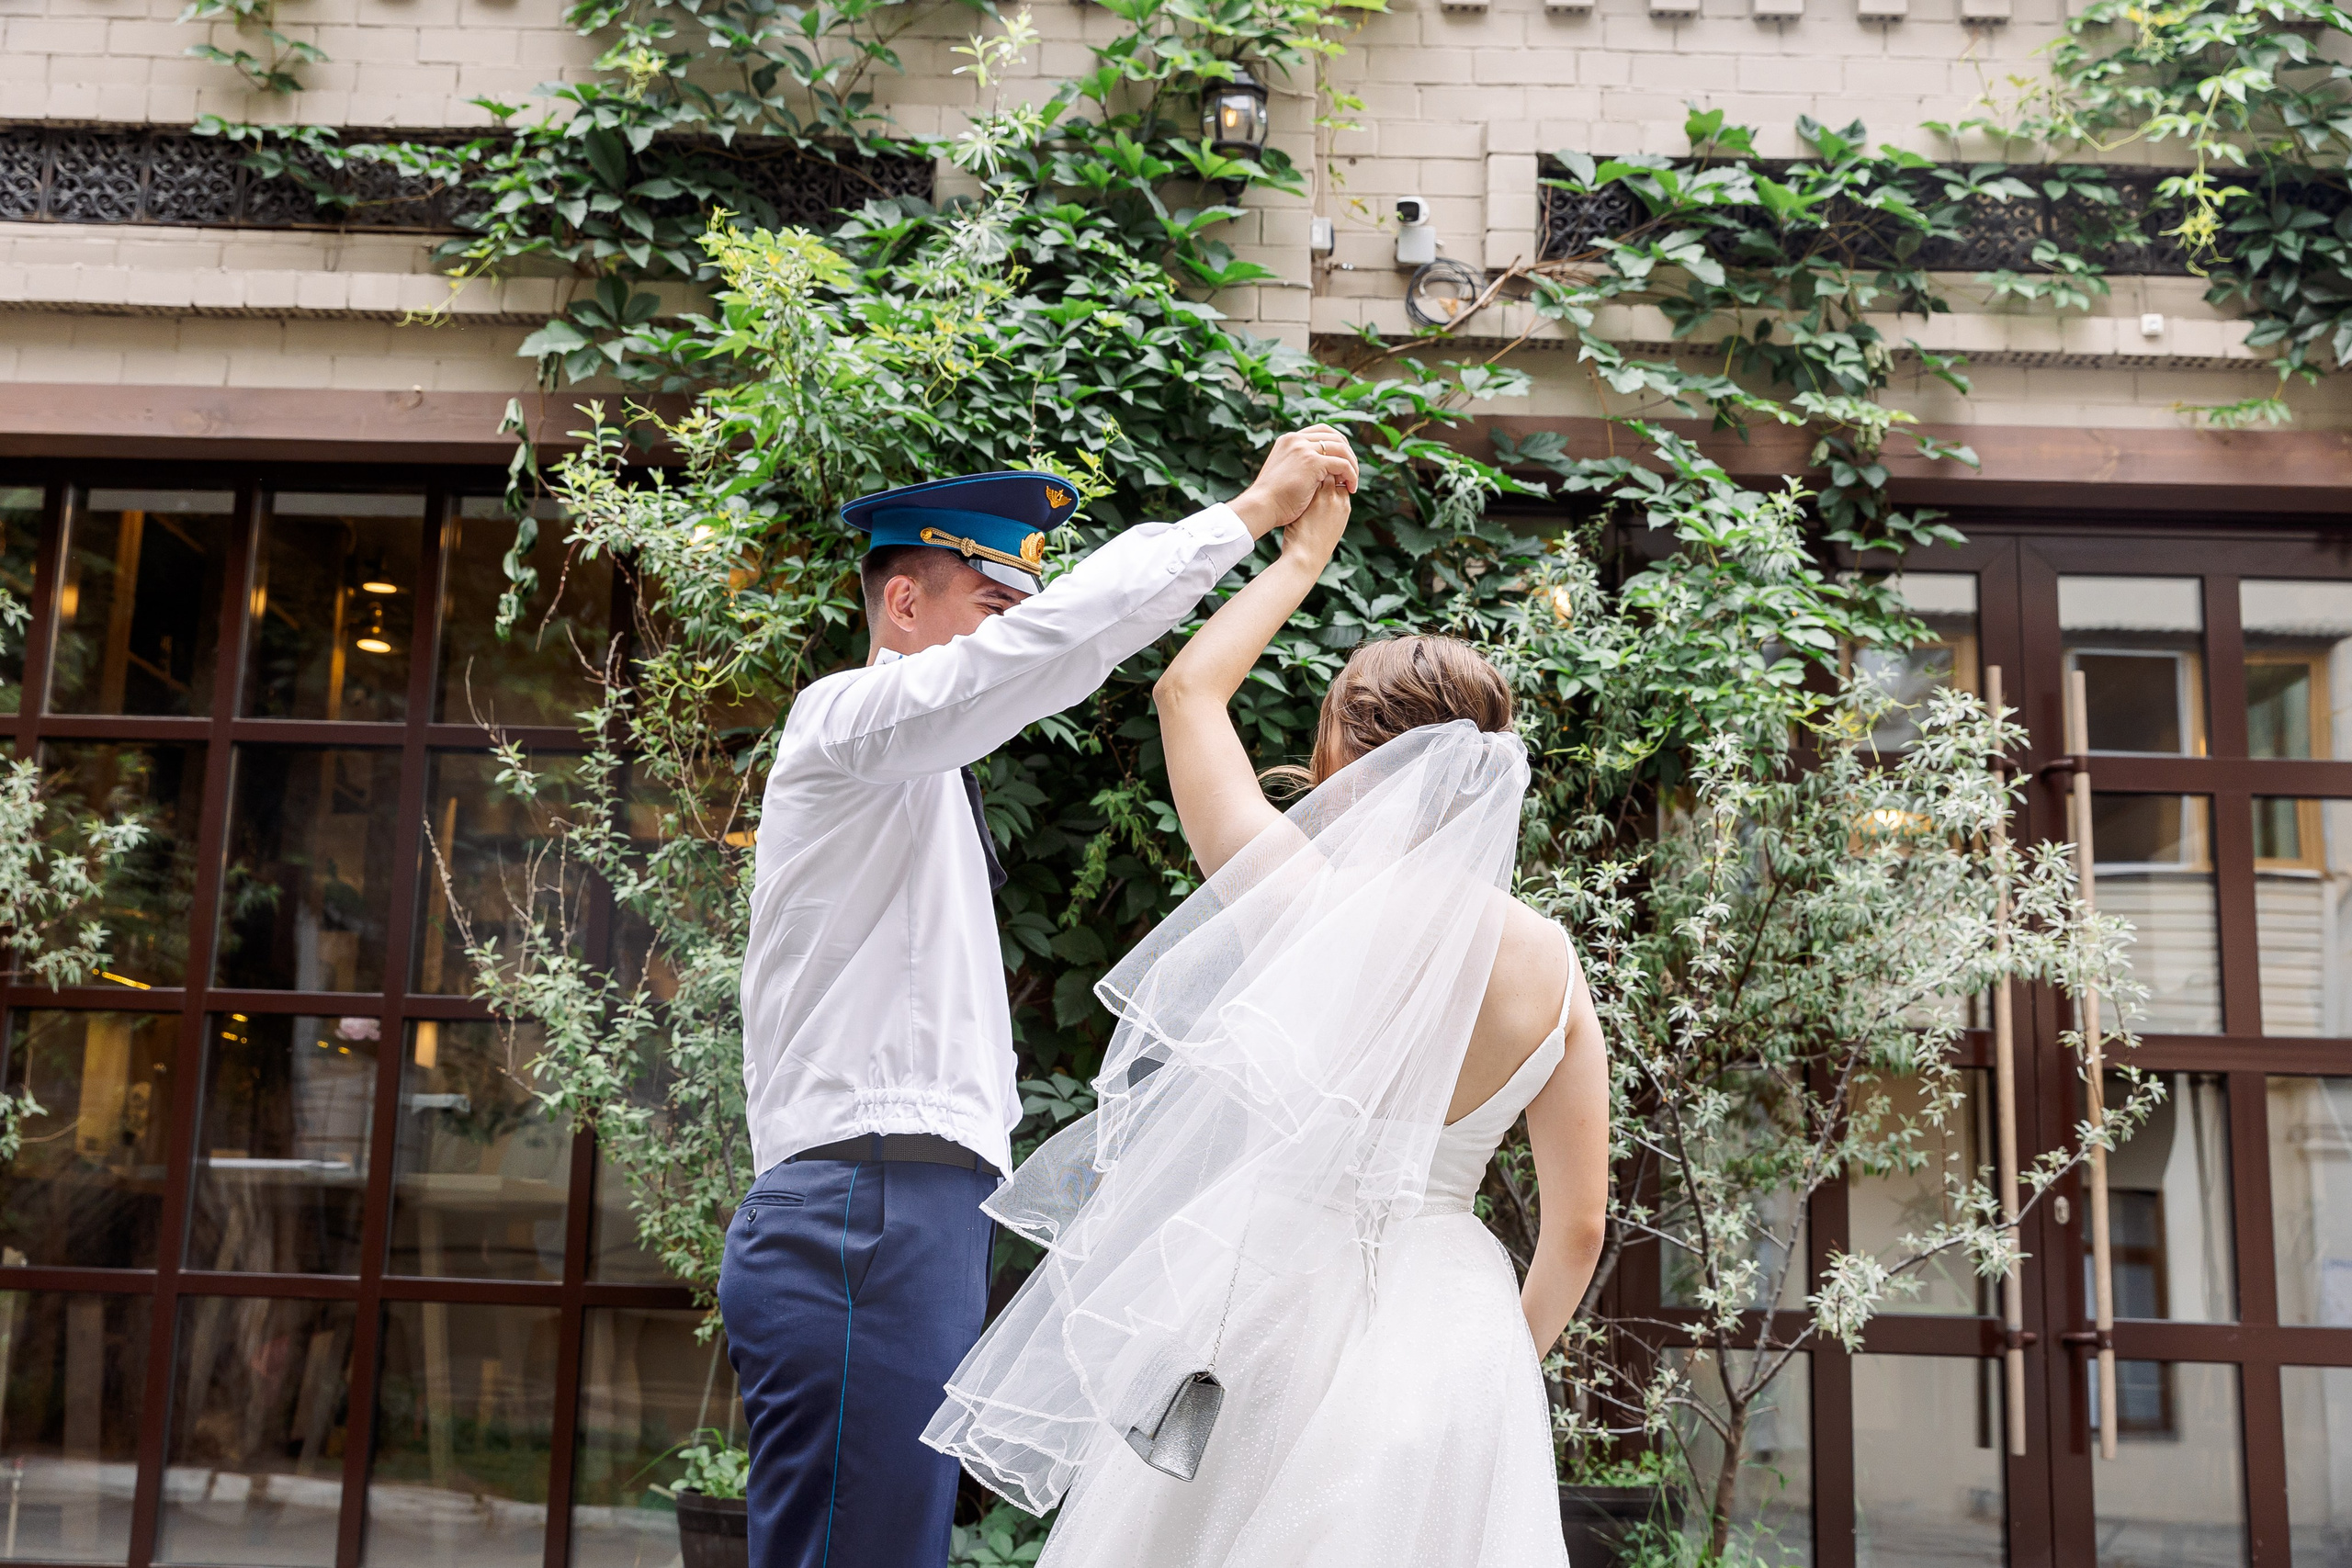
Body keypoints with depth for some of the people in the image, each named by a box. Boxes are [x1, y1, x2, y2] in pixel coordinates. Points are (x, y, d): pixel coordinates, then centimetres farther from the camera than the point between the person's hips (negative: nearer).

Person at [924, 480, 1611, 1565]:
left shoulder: (1296, 896, -10)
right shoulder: (1549, 963, -2)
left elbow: (1189, 688, 5)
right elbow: (1577, 1230, 2)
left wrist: (1303, 553, 17)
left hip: (1281, 1328, -3)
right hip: (1456, 1328, 3)